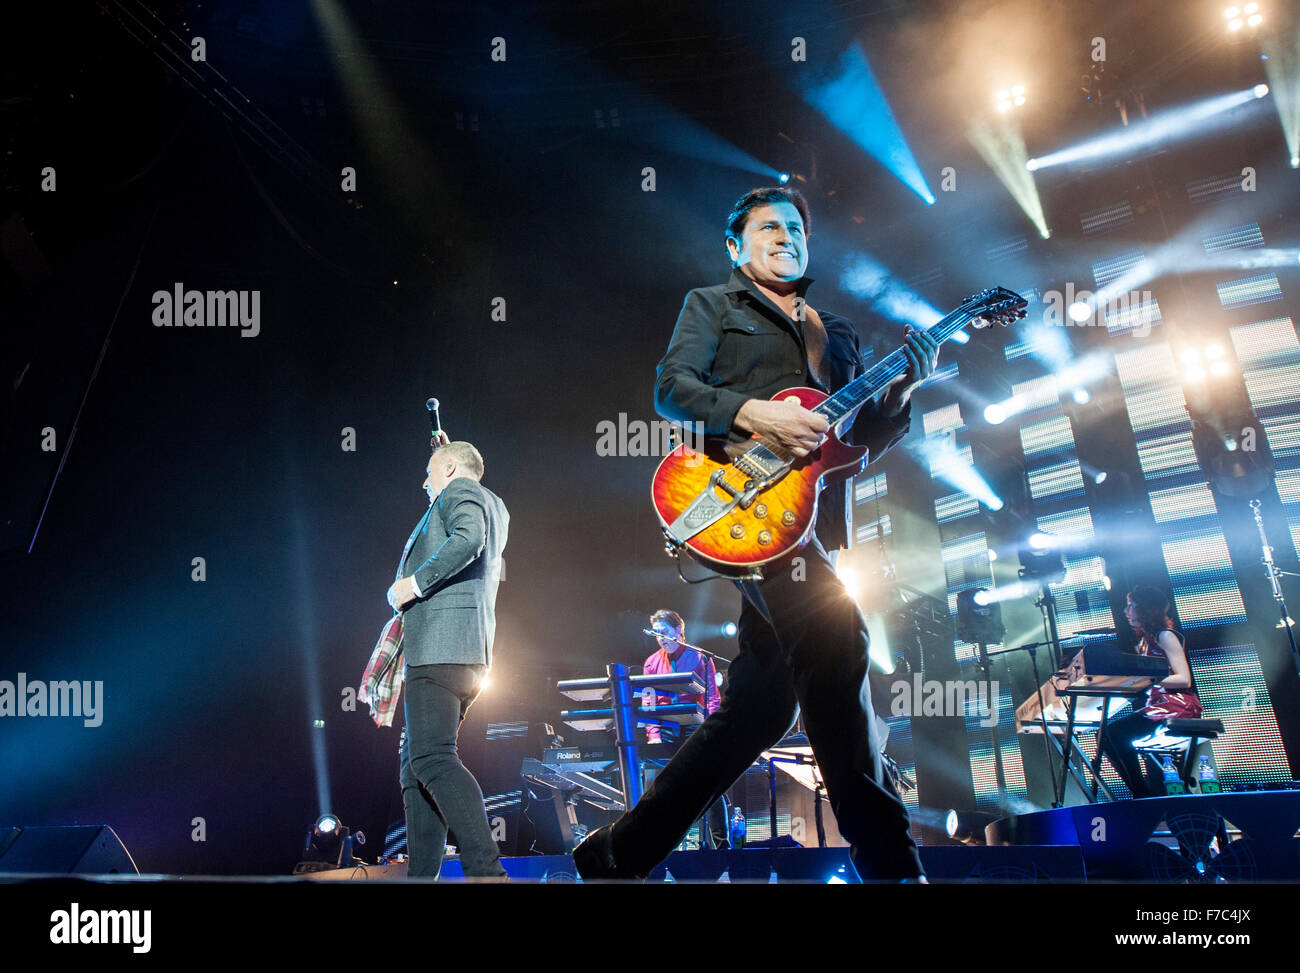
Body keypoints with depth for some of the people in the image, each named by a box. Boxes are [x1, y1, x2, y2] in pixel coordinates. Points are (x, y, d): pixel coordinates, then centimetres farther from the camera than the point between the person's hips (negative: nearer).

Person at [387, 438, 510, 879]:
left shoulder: (459, 490, 1)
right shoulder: (494, 506, 28)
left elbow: (467, 538, -21)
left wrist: (415, 582, -16)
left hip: (440, 644, -10)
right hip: (469, 653, 10)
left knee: (432, 758, -18)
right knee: (415, 764, 10)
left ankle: (486, 868, -27)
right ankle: (421, 873, 7)